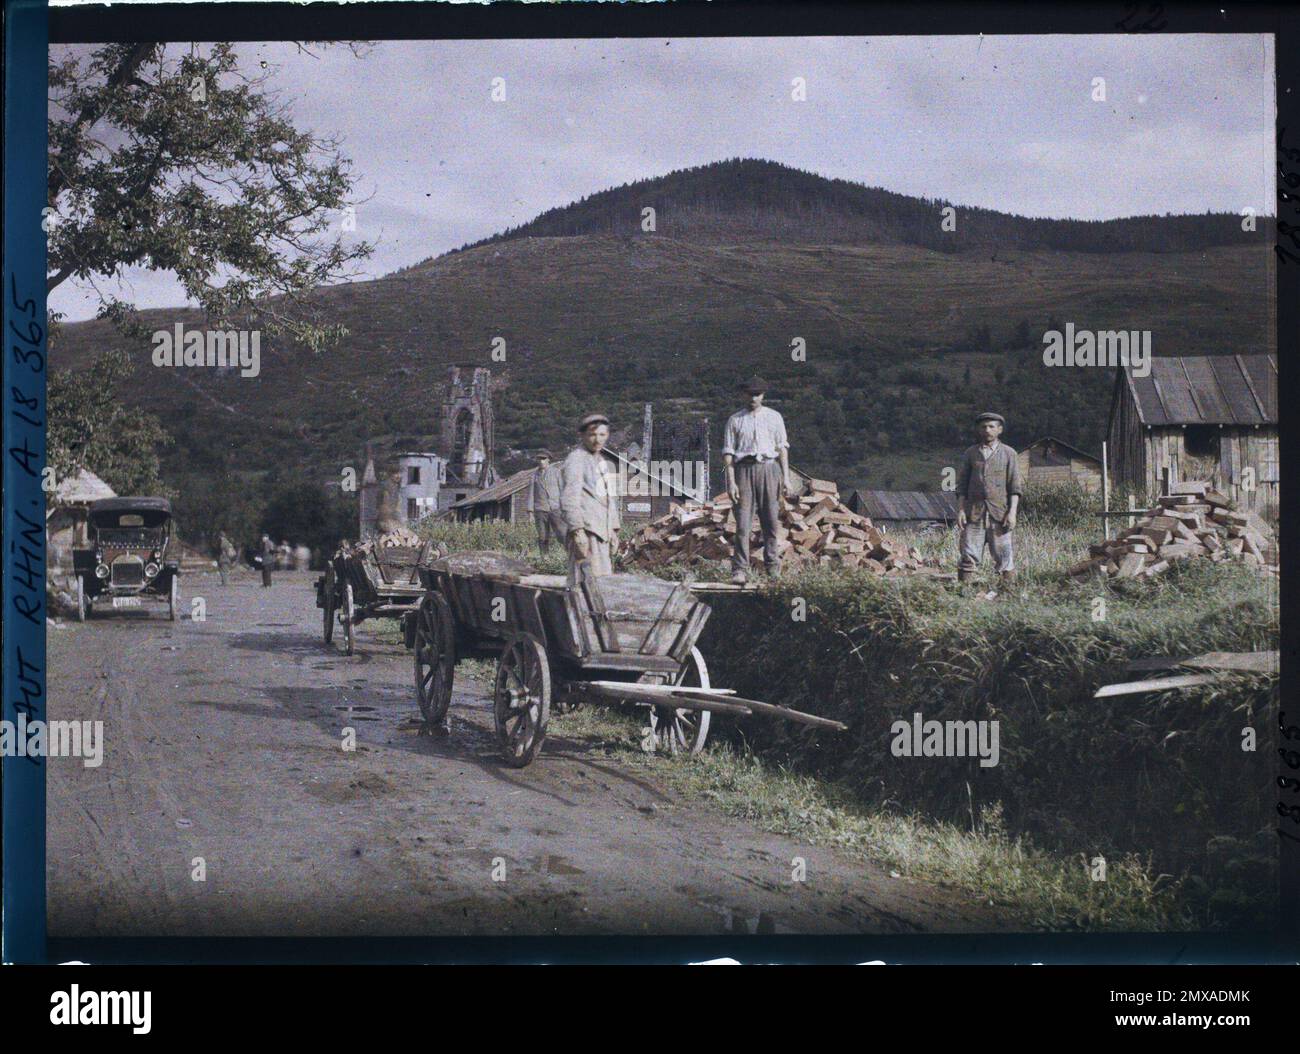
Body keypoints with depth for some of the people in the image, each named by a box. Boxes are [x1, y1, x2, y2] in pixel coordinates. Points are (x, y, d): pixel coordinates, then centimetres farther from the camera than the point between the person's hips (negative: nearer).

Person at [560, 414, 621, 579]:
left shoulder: (604, 461, 21)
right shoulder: (576, 459, -7)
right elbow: (569, 499, -16)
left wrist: (613, 530, 23)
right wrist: (578, 531, -24)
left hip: (602, 532, 9)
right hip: (585, 530, -9)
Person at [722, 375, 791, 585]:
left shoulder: (774, 417, 12)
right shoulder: (735, 420, 8)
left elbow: (782, 448, 12)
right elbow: (728, 452, 5)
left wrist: (786, 477, 4)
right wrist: (731, 481, -5)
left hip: (769, 468, 1)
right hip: (744, 469, -1)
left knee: (771, 521, 3)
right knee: (743, 522, -7)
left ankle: (773, 567, 13)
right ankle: (740, 570, -9)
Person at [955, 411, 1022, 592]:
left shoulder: (1008, 453, 7)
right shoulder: (970, 453, 12)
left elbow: (1015, 486, 3)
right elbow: (962, 485, 12)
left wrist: (1012, 512, -7)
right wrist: (960, 510, 1)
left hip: (1000, 512, -1)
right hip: (974, 511, 1)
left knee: (1004, 555, -3)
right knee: (969, 555, -4)